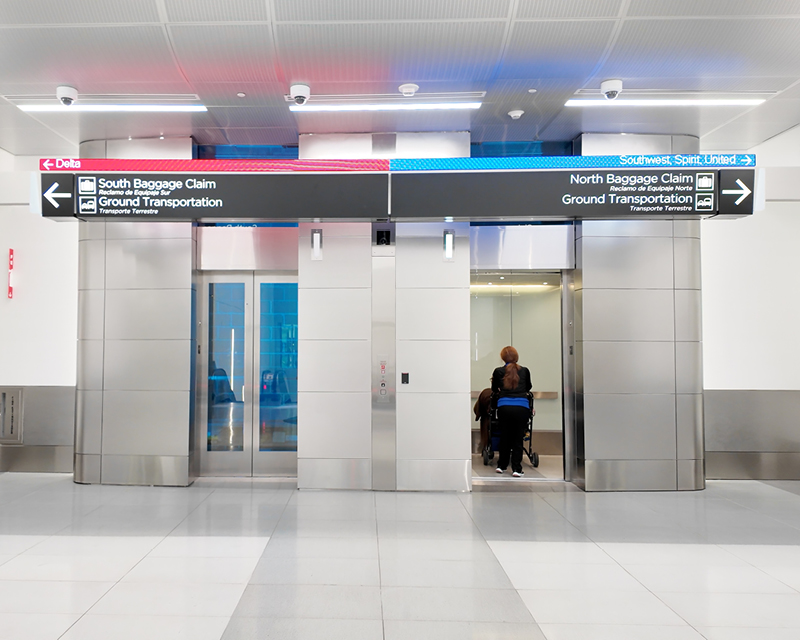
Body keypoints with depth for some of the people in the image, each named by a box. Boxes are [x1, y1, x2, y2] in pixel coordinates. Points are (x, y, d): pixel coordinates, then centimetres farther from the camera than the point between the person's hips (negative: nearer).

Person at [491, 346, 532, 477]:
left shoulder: (498, 372, 7)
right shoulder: (525, 371, 10)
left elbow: (494, 390, 22)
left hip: (504, 406, 0)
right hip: (522, 408, 0)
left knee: (504, 437, 16)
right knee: (518, 439, 9)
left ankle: (501, 466, 26)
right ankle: (516, 469, 6)